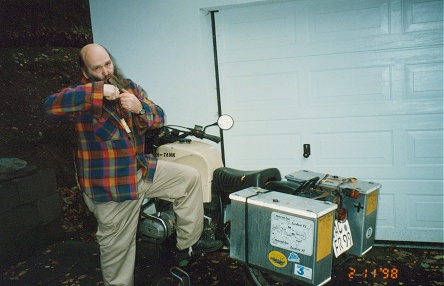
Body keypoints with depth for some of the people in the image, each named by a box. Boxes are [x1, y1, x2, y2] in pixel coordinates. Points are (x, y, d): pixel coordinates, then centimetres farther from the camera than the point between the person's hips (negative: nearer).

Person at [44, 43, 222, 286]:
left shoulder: (129, 87, 5)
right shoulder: (82, 97, -11)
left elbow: (158, 117, 2)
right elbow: (51, 105, -32)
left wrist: (140, 109, -21)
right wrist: (98, 91, -36)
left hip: (141, 169, 6)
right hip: (108, 183, -6)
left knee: (189, 177, 4)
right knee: (117, 248, 6)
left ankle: (187, 243, 13)